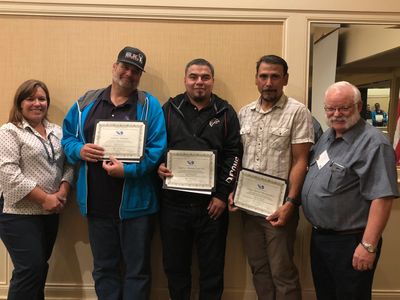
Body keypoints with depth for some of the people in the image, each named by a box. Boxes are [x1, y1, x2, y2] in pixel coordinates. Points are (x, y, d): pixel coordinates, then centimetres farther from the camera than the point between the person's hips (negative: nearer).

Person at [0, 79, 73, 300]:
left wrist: (62, 193, -8)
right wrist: (44, 198, -17)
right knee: (30, 269, -5)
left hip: (50, 213, 6)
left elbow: (68, 165, 9)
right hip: (20, 213, -6)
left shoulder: (56, 131, 13)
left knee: (40, 267, 13)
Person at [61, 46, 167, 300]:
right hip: (97, 201, 3)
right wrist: (79, 150, -9)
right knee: (103, 269, 17)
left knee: (137, 270, 9)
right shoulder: (86, 103, 8)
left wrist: (128, 170, -22)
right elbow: (67, 138, 13)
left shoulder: (149, 105, -3)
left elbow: (157, 148, -10)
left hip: (135, 201, -3)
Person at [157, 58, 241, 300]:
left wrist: (222, 194, -5)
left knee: (213, 266, 9)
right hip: (174, 201, 1)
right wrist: (158, 167, -12)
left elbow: (234, 155, 1)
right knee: (175, 266, 12)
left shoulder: (225, 112, 5)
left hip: (212, 204, -1)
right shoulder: (169, 109, 8)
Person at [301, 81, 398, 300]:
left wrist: (368, 245, -25)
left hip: (350, 242, -8)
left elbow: (382, 198, -24)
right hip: (319, 236, 8)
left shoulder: (373, 143, -20)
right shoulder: (326, 137, 9)